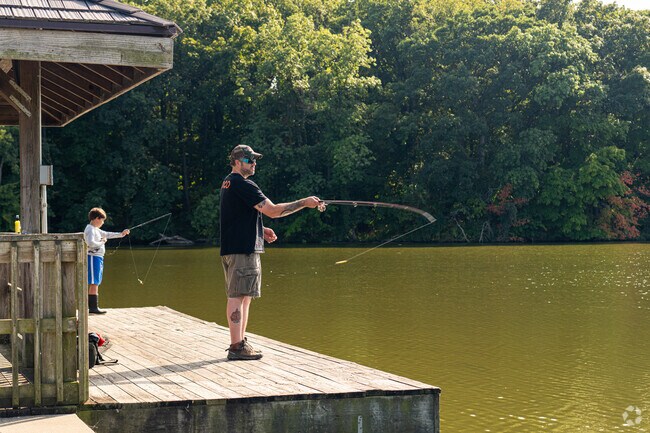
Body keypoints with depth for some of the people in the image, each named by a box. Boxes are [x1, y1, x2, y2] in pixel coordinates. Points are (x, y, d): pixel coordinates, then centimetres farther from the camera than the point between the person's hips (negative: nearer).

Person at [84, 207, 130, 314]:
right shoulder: (90, 229, -12)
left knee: (95, 283, 10)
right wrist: (102, 242, -11)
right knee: (94, 283, -10)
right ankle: (93, 307, -11)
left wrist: (121, 234, 22)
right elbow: (90, 243, -25)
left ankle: (91, 306, 13)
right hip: (93, 257, -10)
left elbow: (107, 234, 27)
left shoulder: (95, 229, 18)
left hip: (98, 257, 10)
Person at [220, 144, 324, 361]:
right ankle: (237, 347, -10)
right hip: (242, 249, -11)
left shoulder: (228, 183, 18)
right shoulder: (243, 185, -15)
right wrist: (304, 203, -15)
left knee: (243, 296, 14)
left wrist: (261, 229, 17)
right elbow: (272, 211, -19)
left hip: (231, 248, 11)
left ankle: (240, 342, 20)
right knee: (238, 296, -10)